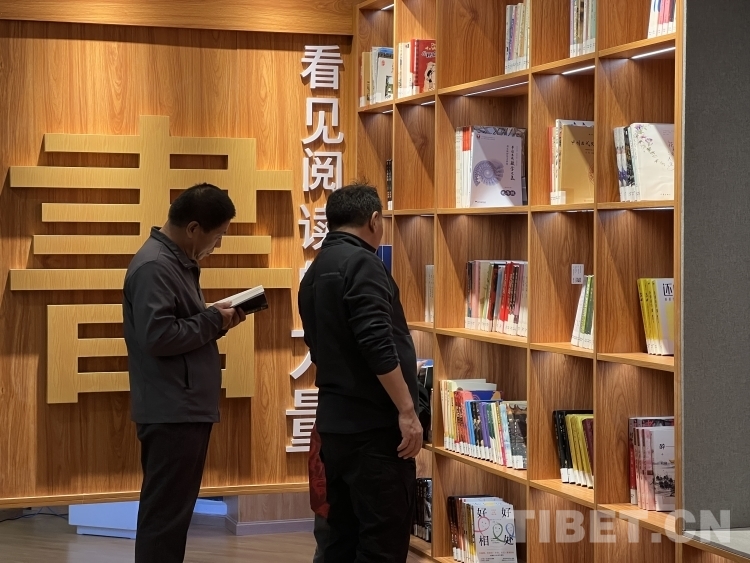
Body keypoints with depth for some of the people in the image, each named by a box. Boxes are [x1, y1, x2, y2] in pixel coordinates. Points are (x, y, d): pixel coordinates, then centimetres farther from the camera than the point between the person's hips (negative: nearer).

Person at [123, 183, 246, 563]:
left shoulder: (178, 261, 15)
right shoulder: (154, 266, -17)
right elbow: (159, 336, -25)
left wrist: (215, 320, 3)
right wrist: (213, 321, -14)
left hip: (186, 408, 10)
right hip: (171, 411, -10)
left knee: (172, 510, 15)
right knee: (165, 513, -6)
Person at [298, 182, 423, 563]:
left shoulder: (315, 270, 15)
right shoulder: (362, 264, -13)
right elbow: (379, 346, -22)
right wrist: (407, 410, -19)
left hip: (335, 419, 9)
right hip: (373, 423, -9)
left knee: (344, 532, 12)